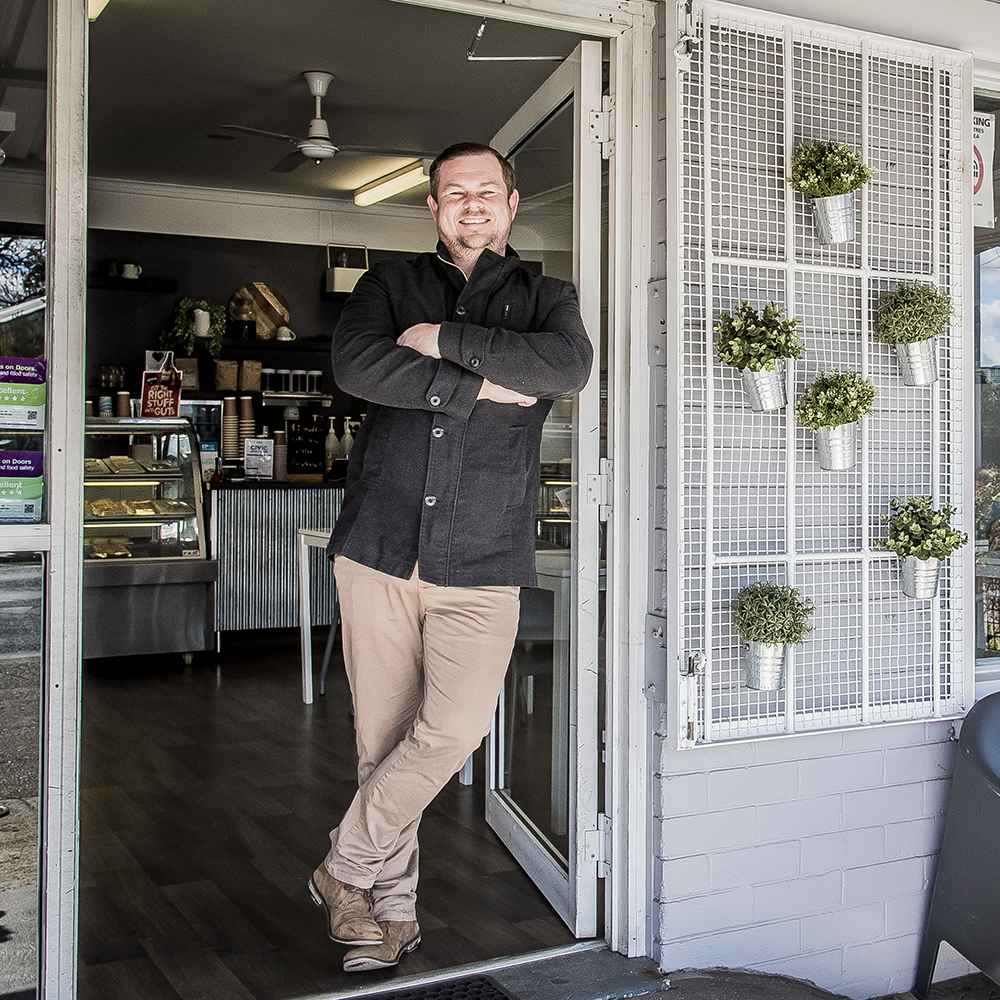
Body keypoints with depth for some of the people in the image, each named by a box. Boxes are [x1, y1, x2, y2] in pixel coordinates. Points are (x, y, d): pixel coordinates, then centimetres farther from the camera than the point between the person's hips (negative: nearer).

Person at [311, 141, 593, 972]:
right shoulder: (392, 285, 15)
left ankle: (346, 870, 7)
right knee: (382, 738, 5)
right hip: (379, 550, 1)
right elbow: (356, 365, -7)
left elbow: (569, 366, -10)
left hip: (482, 563, -1)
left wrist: (445, 340, -10)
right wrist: (480, 386, -9)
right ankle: (393, 909, 22)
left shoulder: (545, 299, 14)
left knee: (456, 727, -15)